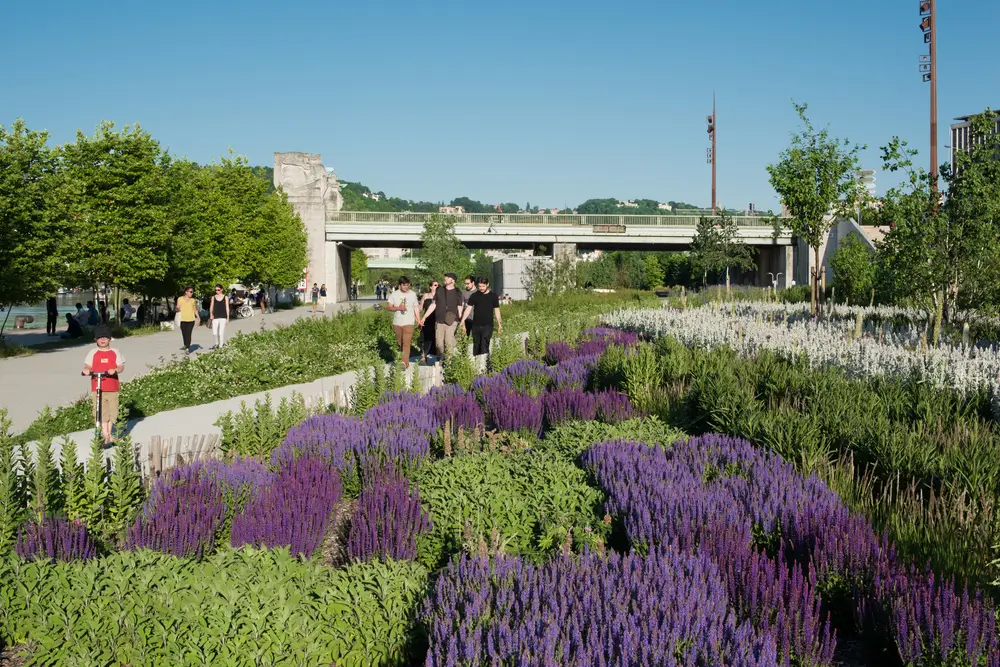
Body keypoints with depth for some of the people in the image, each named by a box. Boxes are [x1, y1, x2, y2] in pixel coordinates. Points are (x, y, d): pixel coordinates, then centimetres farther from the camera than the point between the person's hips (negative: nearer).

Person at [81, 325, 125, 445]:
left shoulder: (115, 352, 7)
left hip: (112, 388, 1)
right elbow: (88, 366, 2)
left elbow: (121, 367, 0)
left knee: (111, 412, 7)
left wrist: (115, 370, -22)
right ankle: (106, 436, -10)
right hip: (97, 389, -1)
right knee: (101, 413, -8)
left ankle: (108, 434, 23)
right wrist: (86, 370, -21)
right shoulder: (93, 353, 8)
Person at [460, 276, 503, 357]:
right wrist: (462, 321, -6)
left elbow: (496, 310, 9)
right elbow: (468, 309, 5)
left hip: (487, 326, -3)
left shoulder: (493, 296, 3)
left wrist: (499, 324, 7)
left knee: (484, 346, -14)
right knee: (476, 346, 7)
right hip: (476, 325, 3)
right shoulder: (474, 296, 6)